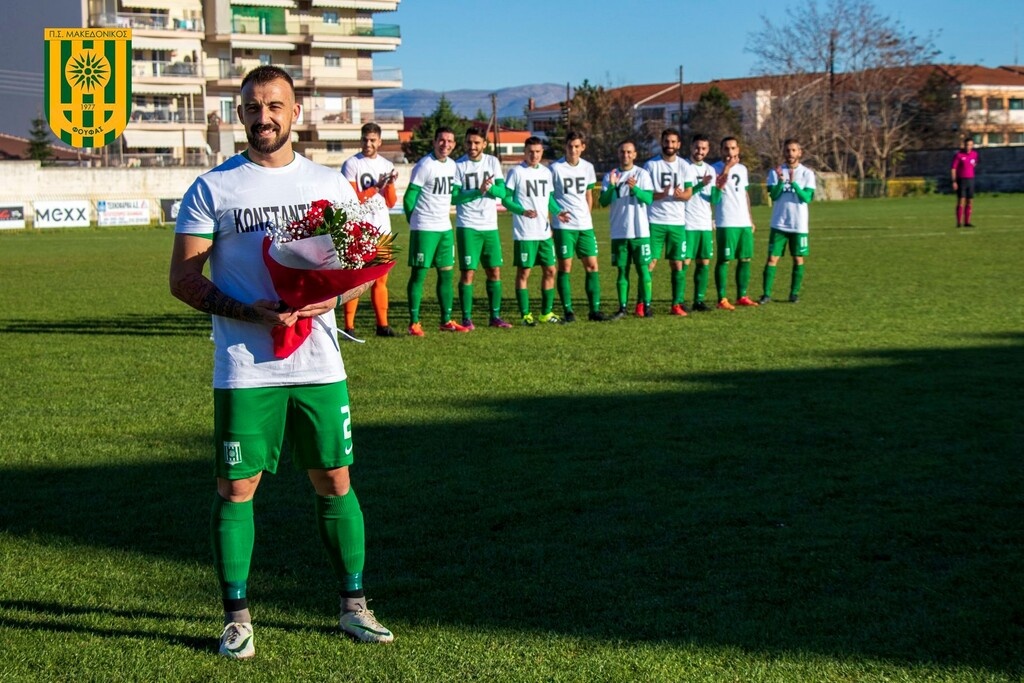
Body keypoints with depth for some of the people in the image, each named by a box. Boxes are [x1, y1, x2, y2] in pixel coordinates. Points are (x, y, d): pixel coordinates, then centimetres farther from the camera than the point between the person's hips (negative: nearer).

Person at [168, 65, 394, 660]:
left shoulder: (331, 183, 9)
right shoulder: (212, 188, 1)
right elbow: (183, 278, -1)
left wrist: (332, 297, -9)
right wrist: (250, 312, -15)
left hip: (319, 365, 2)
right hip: (245, 370, -2)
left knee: (335, 482, 7)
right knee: (236, 488, 1)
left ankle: (354, 606, 20)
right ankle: (237, 617, 13)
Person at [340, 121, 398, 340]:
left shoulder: (387, 166, 14)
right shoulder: (351, 164, -3)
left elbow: (391, 202, 12)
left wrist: (390, 185, -5)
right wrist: (376, 187, -15)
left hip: (382, 230, 5)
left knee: (381, 280, 9)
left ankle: (382, 324, 16)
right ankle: (349, 326, -5)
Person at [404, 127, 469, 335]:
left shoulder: (452, 165, 10)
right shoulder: (424, 165, -12)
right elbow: (409, 197, -10)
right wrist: (415, 222, -3)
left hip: (445, 227, 7)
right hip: (424, 229, -7)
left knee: (446, 273, 9)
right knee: (419, 274, -4)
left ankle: (446, 321, 17)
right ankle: (414, 323, 0)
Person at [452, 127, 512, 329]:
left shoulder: (493, 162, 7)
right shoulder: (458, 166, -3)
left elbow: (502, 191, -1)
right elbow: (454, 197, -10)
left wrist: (489, 188, -21)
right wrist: (478, 191, -20)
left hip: (490, 226, 4)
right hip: (468, 226, -4)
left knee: (494, 271, 7)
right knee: (468, 272, -5)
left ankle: (495, 316, 16)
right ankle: (466, 318, 2)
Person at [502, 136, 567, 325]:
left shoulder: (546, 172, 12)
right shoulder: (516, 172, -5)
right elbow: (506, 199, -7)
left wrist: (557, 211, 1)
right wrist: (523, 211, -22)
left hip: (544, 232, 6)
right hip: (524, 234, -6)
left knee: (550, 270, 7)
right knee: (523, 272, -1)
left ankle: (546, 313, 18)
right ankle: (525, 314, 5)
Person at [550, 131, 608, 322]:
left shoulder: (588, 167, 9)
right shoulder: (556, 168, -5)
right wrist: (549, 223, -6)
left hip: (585, 225, 4)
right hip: (563, 225, -4)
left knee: (592, 265, 2)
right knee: (565, 267, -2)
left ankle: (594, 310, 7)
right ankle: (568, 311, 3)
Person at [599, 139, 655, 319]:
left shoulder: (642, 174, 2)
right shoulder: (610, 176, 7)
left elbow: (649, 198, -8)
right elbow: (603, 202, -1)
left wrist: (635, 188, -25)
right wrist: (611, 186, -17)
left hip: (640, 231, -2)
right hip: (619, 232, 2)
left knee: (643, 268, -2)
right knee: (622, 270, 5)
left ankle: (646, 305, 5)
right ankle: (622, 307, 8)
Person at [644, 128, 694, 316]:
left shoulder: (685, 167, 7)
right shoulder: (651, 165, 2)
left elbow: (689, 193, 4)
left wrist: (681, 195, -20)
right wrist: (661, 195, -19)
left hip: (677, 222, 2)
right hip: (655, 221, -2)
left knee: (677, 264, 2)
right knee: (650, 262, -4)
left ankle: (677, 304, 8)